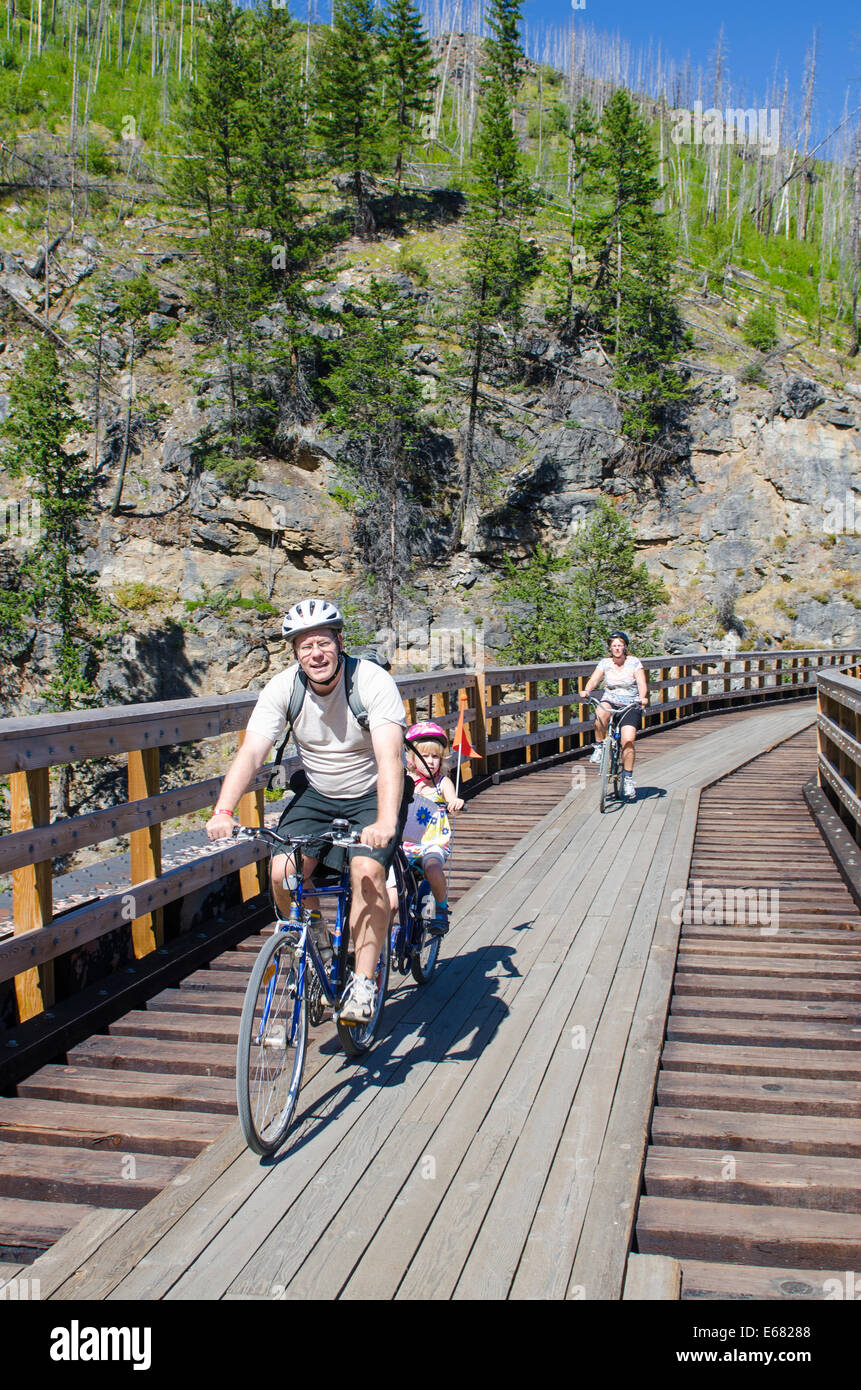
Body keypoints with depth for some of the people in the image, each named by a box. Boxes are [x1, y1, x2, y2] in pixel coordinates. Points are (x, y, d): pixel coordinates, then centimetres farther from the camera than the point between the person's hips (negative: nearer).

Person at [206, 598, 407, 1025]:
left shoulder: (373, 682, -25)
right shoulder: (283, 688, -14)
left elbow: (390, 757, -36)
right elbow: (250, 753, -23)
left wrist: (385, 820, -52)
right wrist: (223, 811, -39)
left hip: (372, 795, -3)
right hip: (315, 793, 3)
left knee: (367, 871, -28)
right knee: (283, 873, -18)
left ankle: (363, 981, -11)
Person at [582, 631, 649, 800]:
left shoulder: (634, 662, -3)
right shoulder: (605, 663, 3)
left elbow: (642, 683, -13)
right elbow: (593, 680, -9)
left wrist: (643, 698, -33)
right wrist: (586, 691, -31)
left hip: (631, 705, -1)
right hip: (610, 701, 1)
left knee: (628, 741, -18)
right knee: (601, 713, -37)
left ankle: (628, 778, -2)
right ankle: (599, 747, -16)